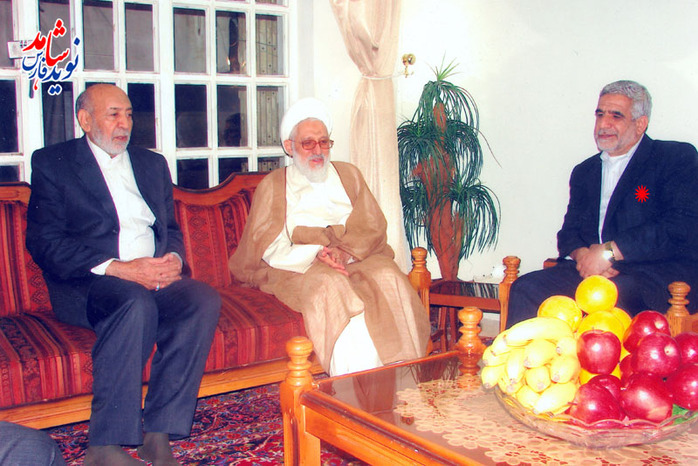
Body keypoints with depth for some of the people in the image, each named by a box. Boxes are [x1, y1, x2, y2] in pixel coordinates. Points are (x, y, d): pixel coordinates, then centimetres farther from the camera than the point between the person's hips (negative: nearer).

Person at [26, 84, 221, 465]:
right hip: (86, 284, -4)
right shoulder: (51, 162, 6)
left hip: (155, 277, 5)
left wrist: (173, 259, -4)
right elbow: (44, 242, -6)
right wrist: (118, 268, -18)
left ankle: (159, 433, -23)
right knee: (136, 302, -36)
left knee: (204, 299, -26)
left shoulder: (153, 163, 23)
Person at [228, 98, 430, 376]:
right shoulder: (273, 185, 14)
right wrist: (317, 254, -17)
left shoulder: (349, 175, 23)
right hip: (299, 267, -2)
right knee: (330, 285, -35)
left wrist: (345, 251, -14)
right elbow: (270, 248, 0)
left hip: (357, 258, 3)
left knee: (388, 278, -29)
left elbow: (372, 226, 8)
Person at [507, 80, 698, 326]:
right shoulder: (584, 172, 23)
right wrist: (582, 255, -8)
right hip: (589, 271, 5)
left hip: (658, 273, -5)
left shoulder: (678, 157, 4)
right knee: (525, 289, -19)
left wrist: (608, 252, -14)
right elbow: (569, 232, 18)